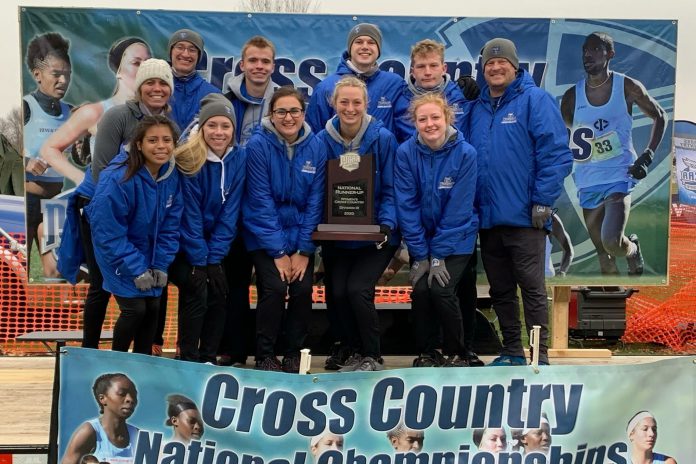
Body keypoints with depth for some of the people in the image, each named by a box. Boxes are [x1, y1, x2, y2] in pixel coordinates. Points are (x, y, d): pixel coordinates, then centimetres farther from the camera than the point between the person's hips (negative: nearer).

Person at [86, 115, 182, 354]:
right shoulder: (118, 180, -27)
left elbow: (170, 225, -2)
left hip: (148, 252, 5)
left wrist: (160, 266, -8)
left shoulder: (172, 176, -10)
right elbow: (109, 234, -23)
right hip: (117, 253, -5)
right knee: (135, 308, -12)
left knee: (153, 307, 3)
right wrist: (137, 270, -20)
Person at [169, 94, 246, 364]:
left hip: (214, 243, 4)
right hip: (182, 245, -4)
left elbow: (230, 212, -7)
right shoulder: (188, 160, -19)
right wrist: (199, 260, -17)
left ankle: (209, 359, 9)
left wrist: (214, 257, -11)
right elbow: (189, 214, -18)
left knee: (218, 293, -6)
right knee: (196, 292, -18)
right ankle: (188, 360, -4)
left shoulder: (238, 158, -6)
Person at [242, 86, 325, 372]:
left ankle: (293, 353, 12)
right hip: (265, 235, -2)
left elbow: (315, 201, -4)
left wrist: (304, 250, -9)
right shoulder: (258, 145, -12)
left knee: (303, 289, -12)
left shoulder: (316, 147, -4)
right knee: (274, 287, -18)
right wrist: (278, 252, -14)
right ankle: (264, 356, 3)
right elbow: (261, 202, -13)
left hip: (300, 234, 3)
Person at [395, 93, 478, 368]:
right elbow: (407, 205, -11)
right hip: (422, 237, 2)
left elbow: (458, 209, -17)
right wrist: (420, 256, -12)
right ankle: (426, 353, 10)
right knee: (419, 290, -12)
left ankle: (457, 354, 6)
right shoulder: (406, 152, -12)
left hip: (456, 238, -2)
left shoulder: (465, 153, -17)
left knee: (441, 289, -16)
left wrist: (439, 255, -17)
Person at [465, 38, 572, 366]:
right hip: (487, 217, 7)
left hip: (524, 217, -6)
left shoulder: (535, 100, -5)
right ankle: (512, 353, 25)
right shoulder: (477, 108, 14)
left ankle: (540, 357, 9)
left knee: (532, 288, 0)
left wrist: (543, 201, -16)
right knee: (500, 290, 13)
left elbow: (556, 153, -12)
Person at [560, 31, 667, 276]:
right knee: (604, 256, 9)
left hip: (619, 176, -3)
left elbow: (660, 117, 8)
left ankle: (633, 249, 15)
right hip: (588, 182, 3)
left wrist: (647, 156, -2)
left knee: (612, 242, -21)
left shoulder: (628, 87, -4)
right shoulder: (572, 96, 1)